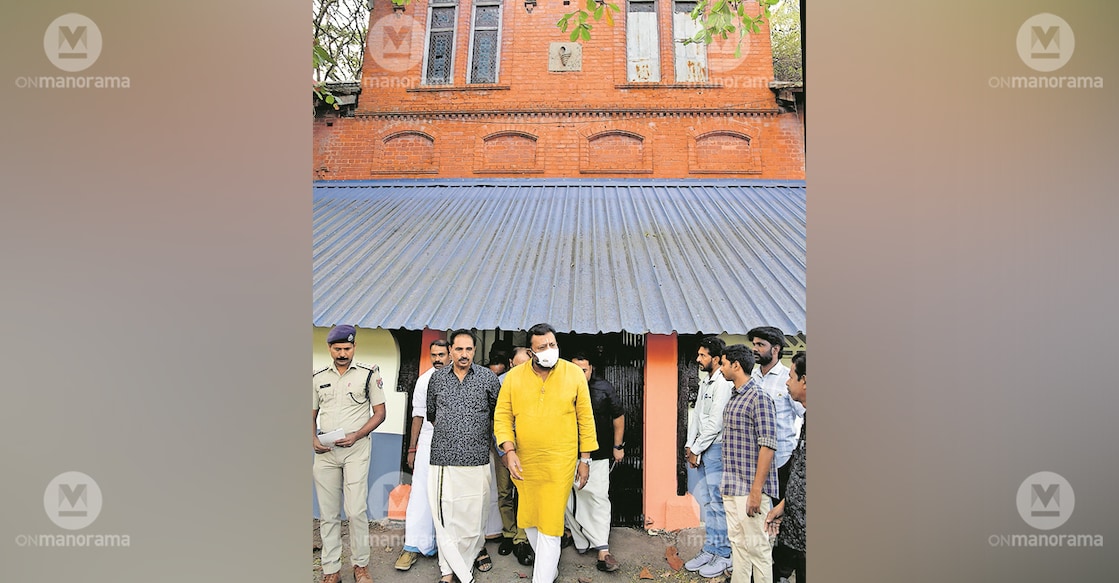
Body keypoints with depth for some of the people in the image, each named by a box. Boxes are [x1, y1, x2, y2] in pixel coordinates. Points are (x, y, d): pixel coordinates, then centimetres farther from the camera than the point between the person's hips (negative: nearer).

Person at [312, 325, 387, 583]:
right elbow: (312, 415, 15)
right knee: (327, 514, 8)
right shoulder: (318, 377, 9)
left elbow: (379, 412, -1)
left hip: (356, 448, -3)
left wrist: (356, 435, -14)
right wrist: (313, 440, -4)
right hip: (324, 451, 3)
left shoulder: (368, 373, -1)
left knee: (356, 511, -5)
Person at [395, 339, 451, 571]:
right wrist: (412, 448, 10)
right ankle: (414, 545, 5)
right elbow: (418, 415, 11)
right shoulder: (424, 380, 7)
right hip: (429, 440, 2)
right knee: (421, 491, -2)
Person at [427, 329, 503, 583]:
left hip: (476, 458, -1)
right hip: (443, 458, 1)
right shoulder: (437, 378, 7)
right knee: (444, 515, 2)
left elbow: (497, 413, 12)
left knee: (473, 513, 7)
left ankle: (478, 548, 34)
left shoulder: (487, 377, 1)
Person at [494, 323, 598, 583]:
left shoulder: (575, 374, -5)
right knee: (528, 520, 17)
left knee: (550, 525, -2)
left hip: (560, 463, -3)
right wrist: (510, 451, -11)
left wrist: (585, 459, 1)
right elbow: (502, 416, 2)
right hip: (525, 463, 3)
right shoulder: (514, 377, -2)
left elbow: (585, 418, 0)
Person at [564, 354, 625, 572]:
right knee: (571, 500, 8)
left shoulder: (604, 388, -3)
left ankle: (602, 550, -3)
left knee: (599, 498, -4)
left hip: (598, 456, -1)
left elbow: (618, 416, 8)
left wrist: (618, 446, 8)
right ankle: (581, 542, 25)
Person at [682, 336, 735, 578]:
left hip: (716, 448, -9)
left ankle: (724, 555, 9)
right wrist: (689, 445, 7)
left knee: (718, 503, -2)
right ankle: (710, 549, 24)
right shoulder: (705, 383, 15)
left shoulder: (723, 384, -15)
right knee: (706, 501, 14)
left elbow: (715, 424, -18)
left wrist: (696, 450, -12)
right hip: (703, 450, 9)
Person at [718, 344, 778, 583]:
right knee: (737, 542, 16)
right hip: (732, 487, 9)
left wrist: (756, 490, -21)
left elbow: (767, 445, -18)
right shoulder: (734, 398, 14)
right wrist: (727, 483, 17)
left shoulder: (758, 397, -14)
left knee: (757, 546, 0)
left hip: (750, 487, -9)